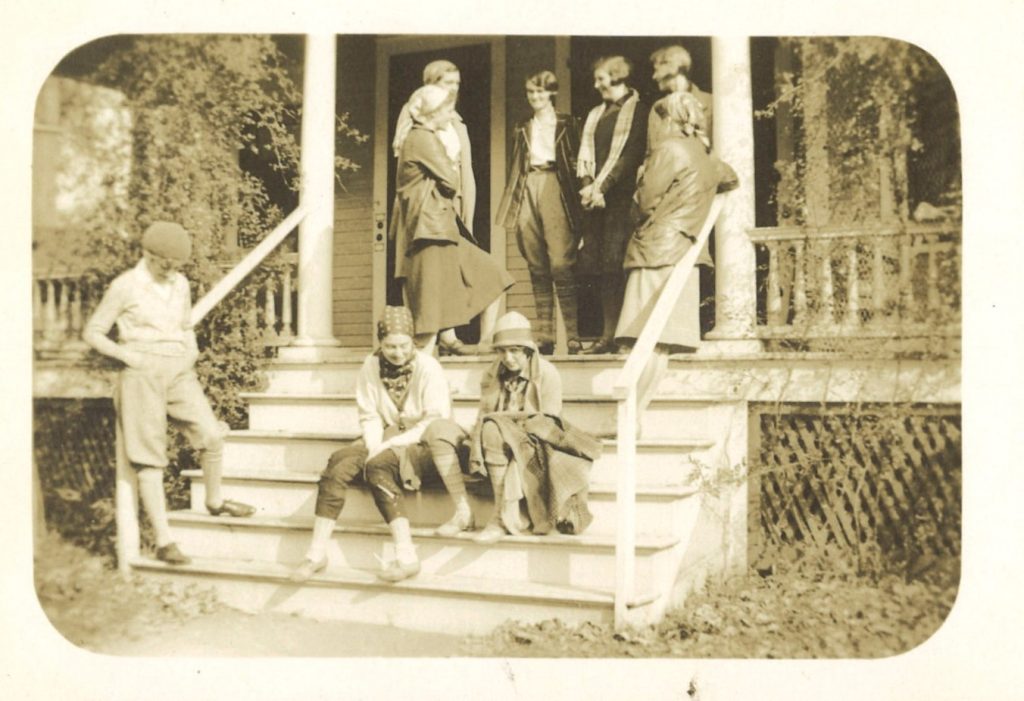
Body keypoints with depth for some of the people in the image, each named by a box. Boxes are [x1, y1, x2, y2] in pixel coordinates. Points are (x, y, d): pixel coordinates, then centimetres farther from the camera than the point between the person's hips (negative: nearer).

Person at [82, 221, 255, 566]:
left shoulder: (181, 284, 11)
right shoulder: (125, 286, -4)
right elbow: (92, 332, 0)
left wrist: (192, 351, 7)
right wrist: (127, 355, -11)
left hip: (180, 372, 5)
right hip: (143, 375, -5)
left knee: (211, 435, -8)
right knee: (150, 458, -3)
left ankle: (215, 501, 19)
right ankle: (164, 541, 0)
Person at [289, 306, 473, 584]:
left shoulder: (428, 368, -11)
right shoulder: (371, 366, 4)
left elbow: (437, 423, -16)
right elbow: (369, 416, 6)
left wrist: (390, 444, -21)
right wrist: (374, 447, -14)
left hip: (421, 443, -5)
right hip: (387, 439, 5)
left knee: (378, 465, -33)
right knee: (340, 463, -21)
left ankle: (405, 556, -35)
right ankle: (317, 553, -17)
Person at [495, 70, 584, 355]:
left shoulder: (566, 124, 9)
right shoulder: (523, 129, 20)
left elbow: (576, 163, 3)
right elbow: (516, 167, 18)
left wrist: (576, 201, -9)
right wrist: (510, 205, 7)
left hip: (555, 188, -4)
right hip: (528, 190, 4)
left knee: (561, 264, -14)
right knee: (537, 268, 2)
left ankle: (574, 336, -13)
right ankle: (544, 336, 5)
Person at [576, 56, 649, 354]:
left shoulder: (638, 111, 1)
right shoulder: (595, 114, 23)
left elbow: (631, 154, -8)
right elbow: (585, 153, 14)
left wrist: (602, 187, -14)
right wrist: (588, 185, -3)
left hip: (620, 197, -6)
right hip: (596, 200, 6)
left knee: (614, 267, -12)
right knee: (596, 266, 1)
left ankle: (610, 335, -9)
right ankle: (609, 334, 5)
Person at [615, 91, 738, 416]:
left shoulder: (670, 148, -9)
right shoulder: (707, 158, 16)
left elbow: (645, 200, -11)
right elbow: (730, 178, 38)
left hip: (658, 248, -8)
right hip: (686, 250, 8)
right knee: (662, 342, 4)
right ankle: (637, 411, 5)